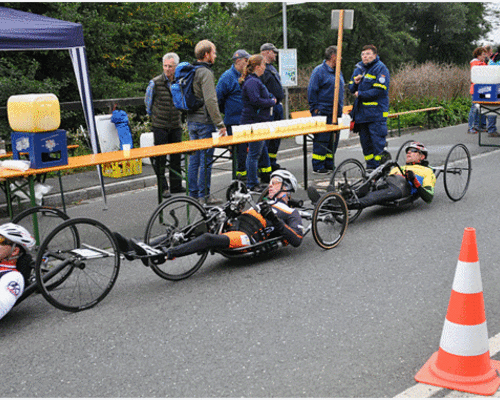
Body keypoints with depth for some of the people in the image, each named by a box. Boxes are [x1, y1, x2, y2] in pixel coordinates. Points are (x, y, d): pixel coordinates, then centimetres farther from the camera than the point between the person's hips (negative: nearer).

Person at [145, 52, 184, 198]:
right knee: (159, 158, -2)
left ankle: (176, 185, 20)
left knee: (176, 156, 9)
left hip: (176, 126, 4)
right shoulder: (155, 83, -8)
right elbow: (148, 101, 7)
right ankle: (163, 188, 6)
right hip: (160, 126, -4)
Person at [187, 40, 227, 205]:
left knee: (194, 158, 13)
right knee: (205, 159, -2)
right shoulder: (206, 73, -15)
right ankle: (204, 195, 2)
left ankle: (193, 193, 19)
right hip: (204, 122, -9)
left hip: (192, 121, 9)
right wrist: (220, 124, -20)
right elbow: (210, 101, -23)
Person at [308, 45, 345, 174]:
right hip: (322, 112, -8)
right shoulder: (319, 71, -8)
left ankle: (329, 164, 20)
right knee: (321, 140, -7)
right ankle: (318, 166, -1)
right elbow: (312, 91, -10)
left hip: (335, 112, 8)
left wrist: (340, 108, 20)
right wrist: (315, 109, -13)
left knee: (333, 140, 10)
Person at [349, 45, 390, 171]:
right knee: (365, 141, 11)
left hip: (376, 112, -7)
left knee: (377, 141, -7)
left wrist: (361, 94, -12)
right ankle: (370, 165, 20)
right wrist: (355, 82, -4)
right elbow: (352, 89, 18)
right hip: (361, 112, 7)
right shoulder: (359, 68, 15)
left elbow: (380, 90, -16)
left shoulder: (381, 68, -6)